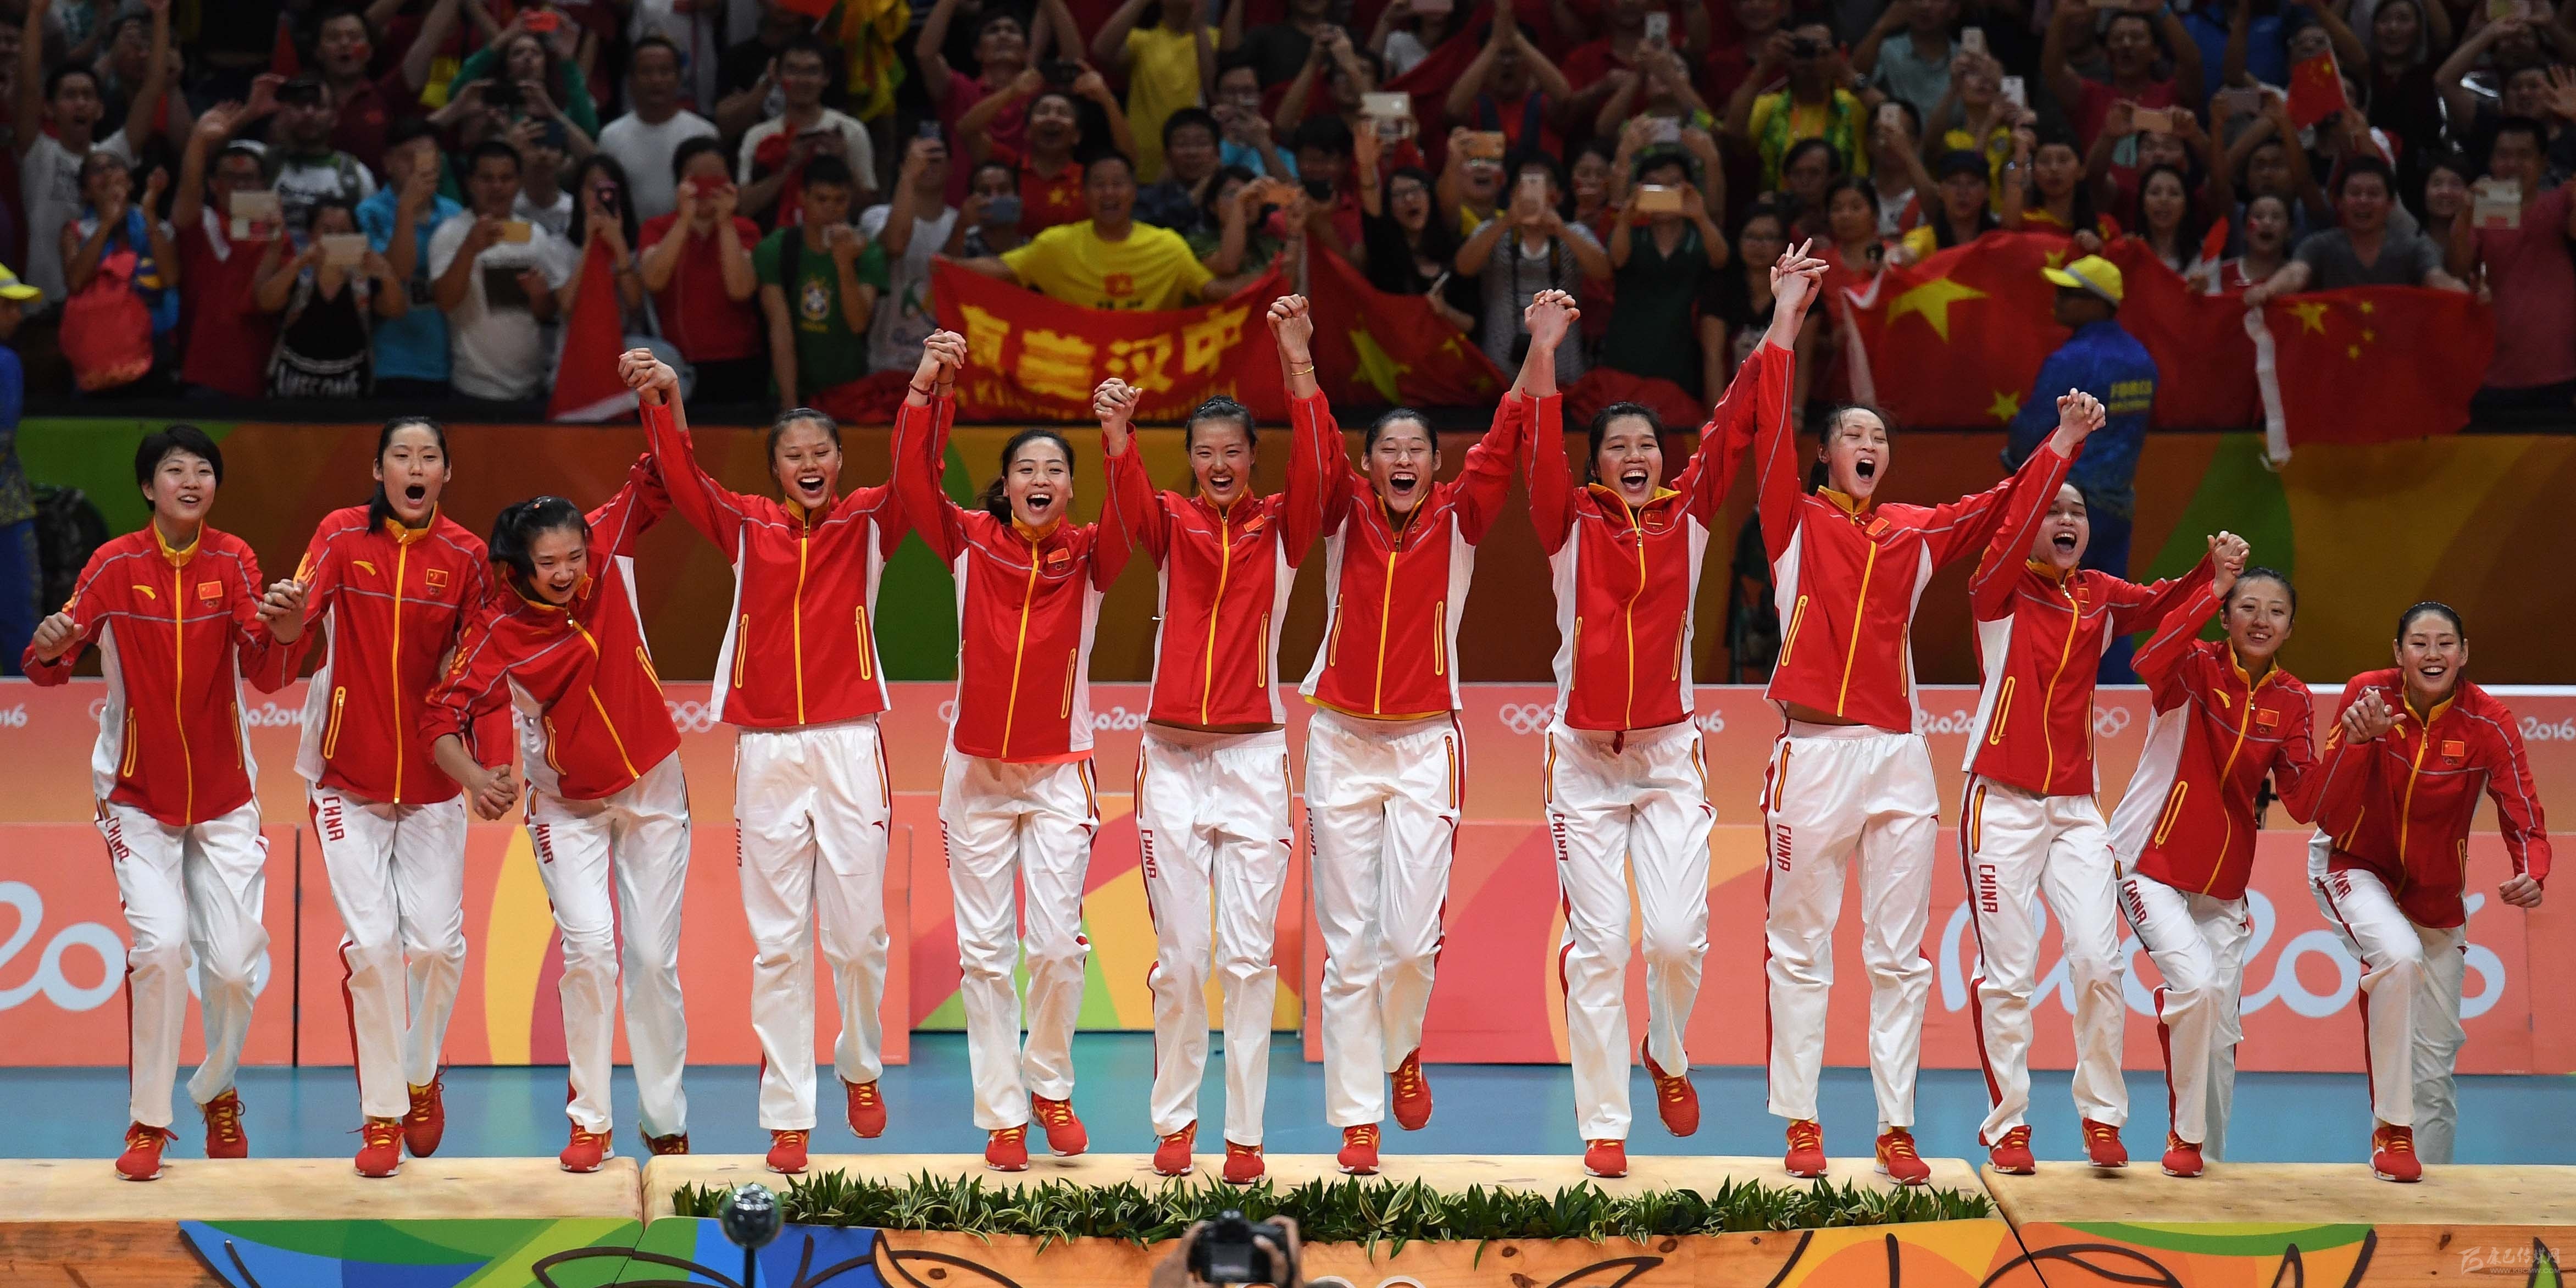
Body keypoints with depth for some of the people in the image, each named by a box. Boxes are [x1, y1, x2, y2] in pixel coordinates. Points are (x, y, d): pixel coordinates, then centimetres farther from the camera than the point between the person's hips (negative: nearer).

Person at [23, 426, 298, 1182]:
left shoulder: (232, 560, -5)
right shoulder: (116, 565, -7)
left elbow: (265, 676, -14)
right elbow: (48, 666, -11)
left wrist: (284, 632, -35)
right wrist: (51, 650, -35)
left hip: (224, 796, 1)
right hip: (138, 798, -1)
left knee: (233, 963, -4)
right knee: (161, 944, -16)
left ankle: (218, 1091, 25)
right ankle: (148, 1122, -3)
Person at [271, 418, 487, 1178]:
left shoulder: (465, 556, -1)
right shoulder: (344, 536, -3)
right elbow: (300, 605, -18)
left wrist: (494, 764, -12)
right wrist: (287, 611, -43)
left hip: (433, 781, 1)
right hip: (349, 779, -1)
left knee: (437, 942, -3)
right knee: (371, 943, -7)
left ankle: (422, 1077, 25)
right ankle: (382, 1116, 5)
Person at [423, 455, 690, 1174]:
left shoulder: (605, 560, -12)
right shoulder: (499, 637, -20)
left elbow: (654, 487, -5)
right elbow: (441, 719, -22)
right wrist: (476, 779, -41)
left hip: (653, 791, 2)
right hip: (568, 809, -2)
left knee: (654, 958, 3)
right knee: (590, 947, -16)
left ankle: (666, 1122, 13)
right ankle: (590, 1121, -3)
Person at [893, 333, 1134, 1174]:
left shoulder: (1089, 557, -1)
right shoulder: (972, 544, 1)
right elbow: (913, 481, -11)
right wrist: (926, 387, -22)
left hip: (1059, 773, -1)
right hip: (977, 771, 1)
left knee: (1057, 943, -5)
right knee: (985, 949, 3)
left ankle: (1049, 1085, 18)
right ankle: (1002, 1114, 10)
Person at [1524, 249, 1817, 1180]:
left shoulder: (1687, 517, 3)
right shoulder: (1572, 527, 0)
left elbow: (1734, 428, -1)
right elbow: (1543, 457, -14)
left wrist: (1782, 329, -6)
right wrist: (1545, 359, -26)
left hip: (1669, 757, 1)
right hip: (1585, 762, -1)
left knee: (1678, 936, -7)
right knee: (1597, 946, -2)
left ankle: (1669, 1056, 24)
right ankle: (1602, 1125, 4)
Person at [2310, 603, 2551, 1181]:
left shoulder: (2489, 724, -18)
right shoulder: (2369, 695, -19)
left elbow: (2525, 821, -20)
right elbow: (2332, 815, -23)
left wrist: (2531, 875, -41)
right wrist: (2359, 739, -40)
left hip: (2436, 889, 3)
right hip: (2356, 867, -3)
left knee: (2435, 1056, 7)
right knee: (2400, 957, -34)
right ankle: (2392, 1129, -24)